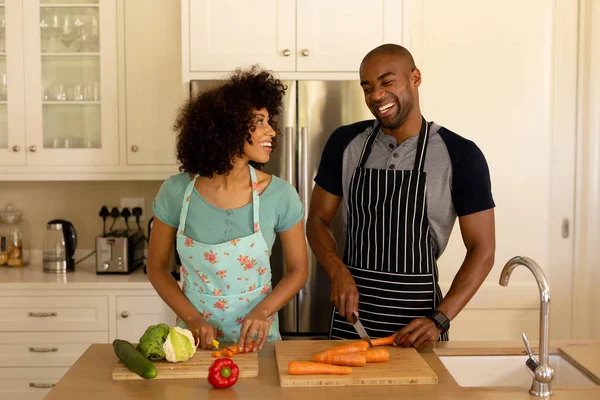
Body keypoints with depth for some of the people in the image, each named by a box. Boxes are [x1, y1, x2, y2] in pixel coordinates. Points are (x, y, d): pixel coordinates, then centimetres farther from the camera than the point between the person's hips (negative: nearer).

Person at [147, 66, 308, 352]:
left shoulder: (280, 195, -11)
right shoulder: (176, 192, -10)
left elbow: (298, 269, 0)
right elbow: (157, 267, 1)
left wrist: (262, 312, -14)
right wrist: (192, 318, -10)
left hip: (256, 337, 0)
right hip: (196, 337, 0)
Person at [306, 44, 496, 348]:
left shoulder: (460, 155, -8)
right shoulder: (346, 143, -1)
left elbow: (482, 249, -7)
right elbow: (317, 220, 6)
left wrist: (440, 319, -17)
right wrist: (339, 272, -13)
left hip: (418, 317, -2)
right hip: (352, 312, 2)